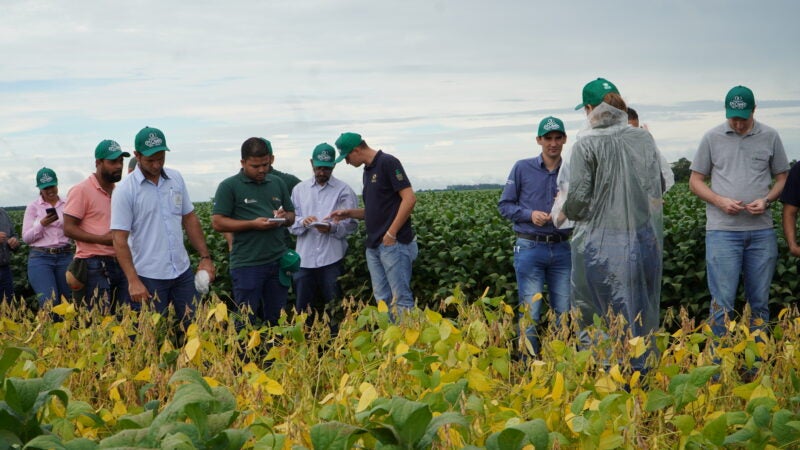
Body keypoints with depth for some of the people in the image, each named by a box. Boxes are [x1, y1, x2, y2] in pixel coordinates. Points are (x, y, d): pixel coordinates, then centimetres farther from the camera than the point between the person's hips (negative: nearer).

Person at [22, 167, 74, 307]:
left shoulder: (66, 205, 8)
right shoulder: (33, 207, 4)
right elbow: (26, 238, 0)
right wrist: (42, 224, -14)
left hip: (65, 256, 2)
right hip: (40, 258, -2)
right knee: (49, 303, -12)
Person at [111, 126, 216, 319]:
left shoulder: (176, 179, 6)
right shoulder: (124, 190, -9)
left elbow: (190, 219, 14)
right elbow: (119, 239, -12)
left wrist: (205, 257, 7)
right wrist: (133, 281, -18)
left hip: (183, 272, 5)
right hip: (148, 277, -4)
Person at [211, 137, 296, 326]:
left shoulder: (278, 183, 13)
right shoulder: (229, 186, -3)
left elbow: (292, 216, 21)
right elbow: (218, 222, -8)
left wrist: (284, 217, -4)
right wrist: (253, 224, -17)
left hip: (278, 261, 5)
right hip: (247, 265, -5)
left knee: (277, 319, 11)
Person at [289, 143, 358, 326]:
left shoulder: (344, 190, 3)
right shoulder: (299, 189, 12)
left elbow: (351, 224, -2)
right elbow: (290, 222, 8)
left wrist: (332, 228, -20)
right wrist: (303, 222, -14)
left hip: (332, 258, -3)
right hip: (305, 258, 3)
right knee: (303, 308, 7)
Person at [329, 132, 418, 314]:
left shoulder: (388, 163, -10)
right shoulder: (368, 171, 17)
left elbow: (409, 199, -17)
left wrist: (391, 233, -18)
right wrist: (349, 213, 10)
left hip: (394, 243, -9)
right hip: (374, 245, 9)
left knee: (401, 299, -8)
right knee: (382, 299, 8)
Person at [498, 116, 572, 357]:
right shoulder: (522, 168, 2)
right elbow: (504, 205, 3)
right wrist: (530, 214, -12)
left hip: (562, 249, 2)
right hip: (530, 247, -2)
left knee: (563, 313, 6)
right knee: (530, 314, -2)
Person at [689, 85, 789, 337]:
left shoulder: (770, 137, 8)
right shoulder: (712, 138, 4)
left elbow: (782, 178, 14)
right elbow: (695, 181, 8)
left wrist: (767, 200, -7)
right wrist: (719, 201, -9)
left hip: (761, 231, 2)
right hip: (722, 230, -2)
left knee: (759, 301, 9)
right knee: (722, 300, -4)